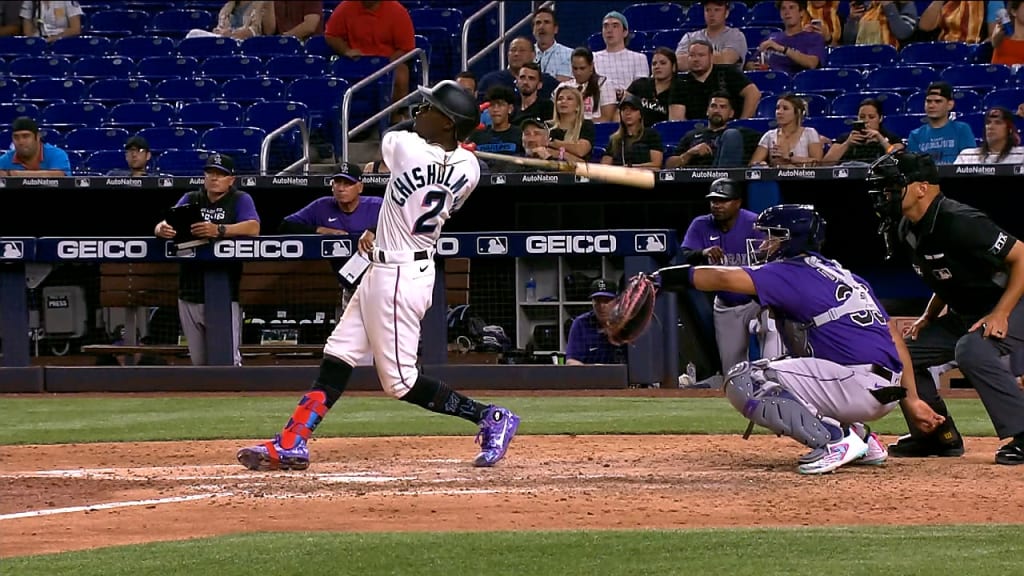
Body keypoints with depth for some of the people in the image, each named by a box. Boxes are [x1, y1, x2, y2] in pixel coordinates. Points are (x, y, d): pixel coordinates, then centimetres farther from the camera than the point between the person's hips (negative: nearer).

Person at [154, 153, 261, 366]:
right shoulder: (190, 199, 14)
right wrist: (162, 229, -23)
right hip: (190, 293, 5)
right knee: (199, 361, 11)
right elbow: (162, 227, 4)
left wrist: (219, 230, -33)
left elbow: (253, 228, -17)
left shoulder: (240, 200, 2)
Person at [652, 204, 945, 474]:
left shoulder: (792, 274, -2)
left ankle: (835, 440, -15)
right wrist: (911, 400, 19)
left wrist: (662, 277, -11)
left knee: (743, 381, -9)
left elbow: (724, 279, -16)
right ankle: (862, 440, 17)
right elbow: (894, 338, 19)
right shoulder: (842, 274, 23)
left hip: (858, 385, -9)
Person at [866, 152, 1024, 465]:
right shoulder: (908, 229, 1)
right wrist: (928, 317, 6)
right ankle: (938, 437, 17)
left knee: (972, 351, -37)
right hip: (963, 314, 10)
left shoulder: (959, 222, -27)